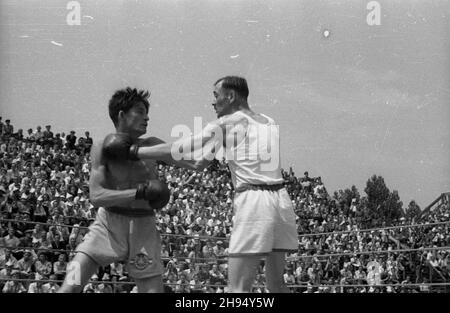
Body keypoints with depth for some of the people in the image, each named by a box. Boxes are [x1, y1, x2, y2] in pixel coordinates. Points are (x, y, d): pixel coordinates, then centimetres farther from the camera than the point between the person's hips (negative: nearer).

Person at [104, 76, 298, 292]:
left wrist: (132, 151, 9)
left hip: (254, 201, -7)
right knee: (276, 284, 14)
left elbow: (180, 151, 1)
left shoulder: (227, 123, 1)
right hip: (280, 199, 7)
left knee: (239, 288, -5)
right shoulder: (268, 123, 22)